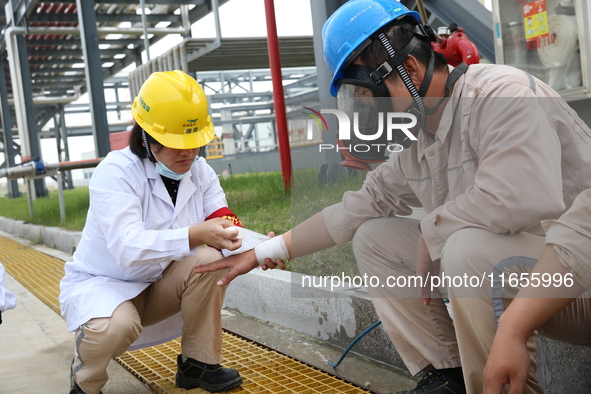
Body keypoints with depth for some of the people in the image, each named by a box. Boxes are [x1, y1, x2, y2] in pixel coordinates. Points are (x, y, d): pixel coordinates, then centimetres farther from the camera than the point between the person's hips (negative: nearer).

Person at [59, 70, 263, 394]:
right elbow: (128, 248, -37)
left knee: (207, 260, -22)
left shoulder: (200, 172, -4)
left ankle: (199, 364, -4)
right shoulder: (115, 172, -23)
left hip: (157, 288, 5)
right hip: (99, 284, -5)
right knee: (115, 326, -37)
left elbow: (225, 228, -15)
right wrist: (194, 234, -49)